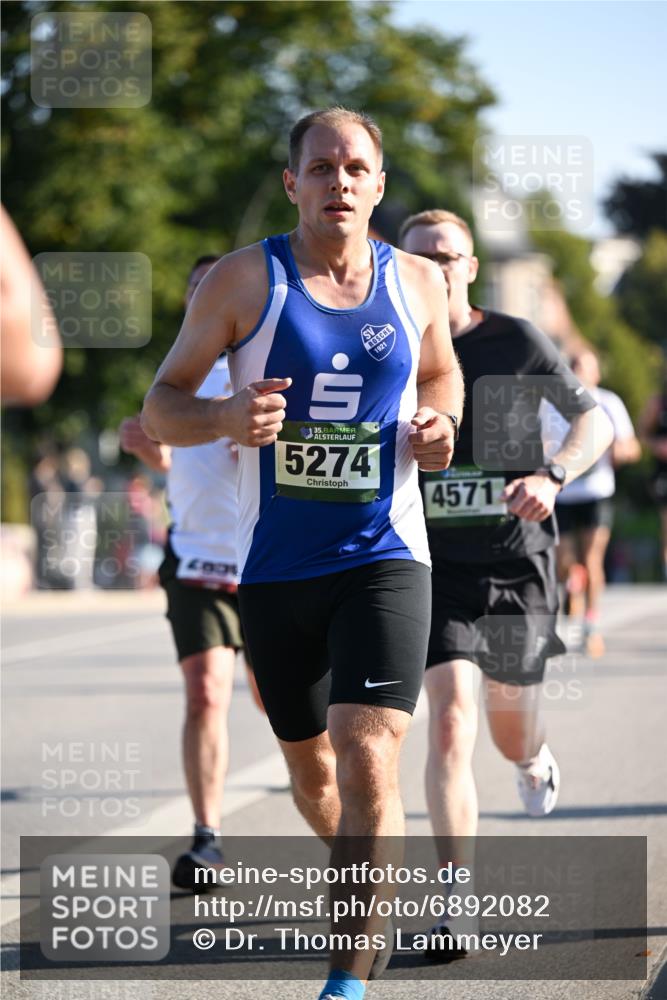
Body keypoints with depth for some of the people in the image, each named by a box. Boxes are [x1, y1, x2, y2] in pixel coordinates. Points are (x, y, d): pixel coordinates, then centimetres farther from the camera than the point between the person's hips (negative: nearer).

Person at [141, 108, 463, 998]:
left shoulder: (417, 283, 3)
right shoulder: (245, 280, -4)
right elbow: (160, 407, -1)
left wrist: (439, 426, 0)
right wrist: (226, 417, -22)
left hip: (384, 558, -1)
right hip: (274, 566, 1)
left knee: (368, 759, -18)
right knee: (312, 770, 15)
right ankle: (367, 907, 45)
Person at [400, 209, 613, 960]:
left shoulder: (517, 342, -4)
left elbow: (593, 421, 4)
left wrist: (553, 477, -14)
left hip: (516, 558, 0)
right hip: (434, 559, 0)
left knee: (509, 725, 14)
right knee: (450, 715, -18)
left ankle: (535, 759, 56)